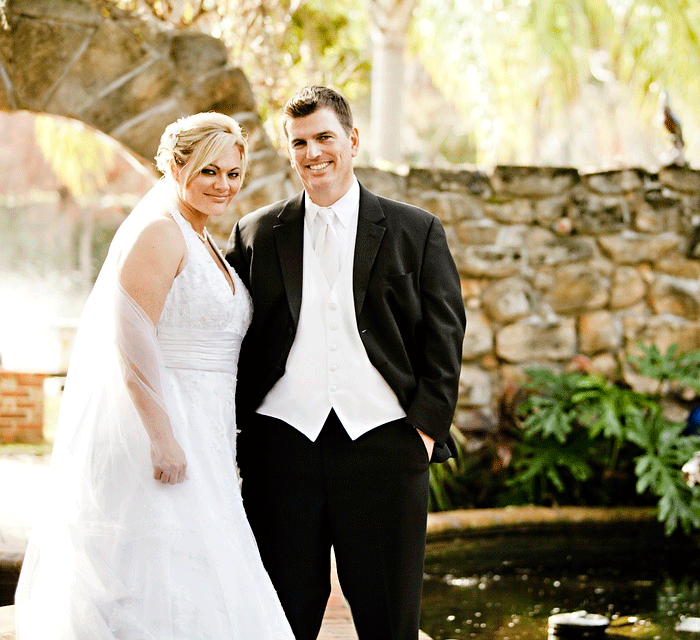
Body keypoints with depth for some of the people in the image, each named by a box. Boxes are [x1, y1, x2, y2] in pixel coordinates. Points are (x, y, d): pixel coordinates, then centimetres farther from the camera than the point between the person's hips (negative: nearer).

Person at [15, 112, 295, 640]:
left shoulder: (205, 244, 19)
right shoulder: (158, 231, -10)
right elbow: (131, 339, -19)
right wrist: (162, 437, -24)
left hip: (197, 434, 10)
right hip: (156, 428, -9)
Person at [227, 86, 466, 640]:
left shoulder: (416, 232, 8)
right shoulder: (256, 235, 11)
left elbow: (444, 337, 5)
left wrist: (427, 426, -4)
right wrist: (238, 433, 2)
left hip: (384, 446, -1)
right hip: (283, 443, 1)